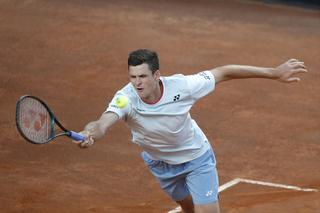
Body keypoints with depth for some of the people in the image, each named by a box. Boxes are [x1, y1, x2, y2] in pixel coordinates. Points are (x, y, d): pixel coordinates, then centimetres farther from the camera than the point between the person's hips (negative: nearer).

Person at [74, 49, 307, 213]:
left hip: (196, 156, -2)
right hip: (161, 163, 2)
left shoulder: (181, 86, -33)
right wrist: (90, 134, -78)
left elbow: (224, 72, -21)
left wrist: (274, 73, -19)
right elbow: (103, 123, -52)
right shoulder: (126, 98, -34)